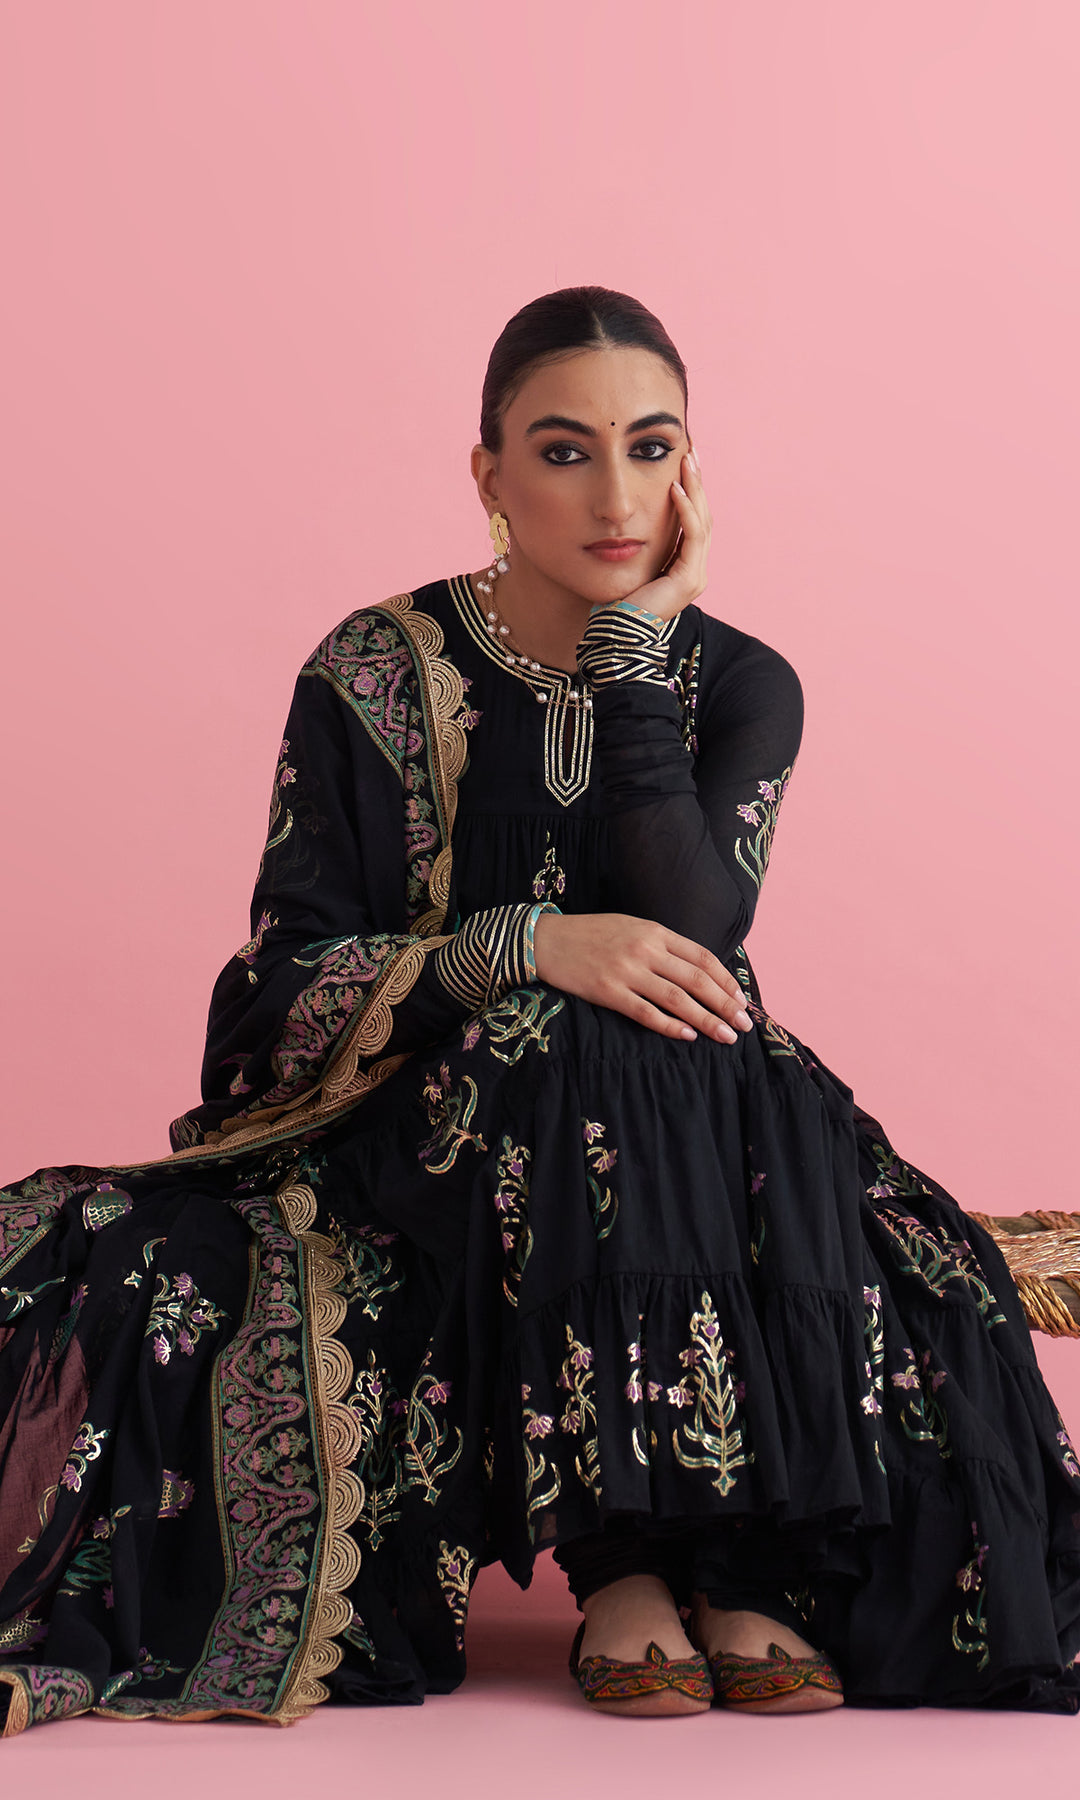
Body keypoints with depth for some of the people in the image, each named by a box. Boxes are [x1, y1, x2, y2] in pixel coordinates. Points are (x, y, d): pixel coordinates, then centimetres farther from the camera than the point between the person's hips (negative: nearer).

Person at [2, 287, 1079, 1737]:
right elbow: (287, 979, -8)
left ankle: (741, 1561, -18)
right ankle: (618, 1549, -26)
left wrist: (633, 644, -14)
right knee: (569, 1055, -35)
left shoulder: (740, 683, 3)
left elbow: (693, 930, -16)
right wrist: (524, 947, -24)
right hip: (429, 1127, -2)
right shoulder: (377, 675, -2)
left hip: (701, 1145, 2)